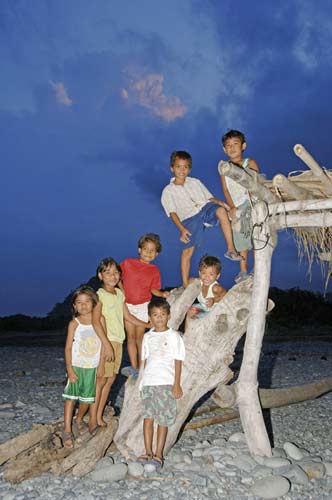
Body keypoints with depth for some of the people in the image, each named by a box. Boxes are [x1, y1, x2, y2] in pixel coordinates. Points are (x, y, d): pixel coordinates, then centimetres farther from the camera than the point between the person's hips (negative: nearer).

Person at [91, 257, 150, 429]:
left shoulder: (119, 293, 13)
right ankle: (93, 419, 8)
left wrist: (148, 325, 19)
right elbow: (96, 321, -19)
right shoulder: (100, 295, -9)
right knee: (101, 379, -3)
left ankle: (99, 417, 20)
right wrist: (106, 343, -24)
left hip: (118, 341, 7)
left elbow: (127, 316, 19)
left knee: (110, 379, 10)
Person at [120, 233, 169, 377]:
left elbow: (154, 289, 3)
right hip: (127, 305, 0)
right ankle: (134, 367, 13)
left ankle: (141, 367, 17)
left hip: (143, 306, 0)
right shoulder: (128, 263, -5)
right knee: (131, 336, 6)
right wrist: (122, 291, -10)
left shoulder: (154, 270, -2)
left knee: (140, 336, 8)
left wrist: (162, 294, -16)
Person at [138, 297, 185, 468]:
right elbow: (146, 360, 15)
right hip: (148, 382, 4)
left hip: (166, 382, -3)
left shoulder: (173, 336, -1)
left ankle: (158, 454, 9)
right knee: (148, 417, 3)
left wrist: (177, 384, -6)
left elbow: (178, 361, -2)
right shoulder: (147, 337, 11)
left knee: (163, 419, 1)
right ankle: (148, 452, 12)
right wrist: (144, 380, 12)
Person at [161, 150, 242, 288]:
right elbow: (172, 212, 2)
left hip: (205, 207, 2)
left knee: (221, 210, -31)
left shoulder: (195, 182, 23)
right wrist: (182, 229, -13)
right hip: (189, 217, -2)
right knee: (188, 250, -10)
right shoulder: (168, 191, 11)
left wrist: (219, 202, -4)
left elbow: (209, 197, 19)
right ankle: (185, 284, -1)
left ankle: (231, 249, -28)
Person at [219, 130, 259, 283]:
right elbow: (225, 189, 0)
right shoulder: (223, 167, 3)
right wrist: (232, 207, -11)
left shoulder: (250, 163, -4)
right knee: (241, 241, 9)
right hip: (236, 208, 3)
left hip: (252, 206, -2)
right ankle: (243, 271, 19)